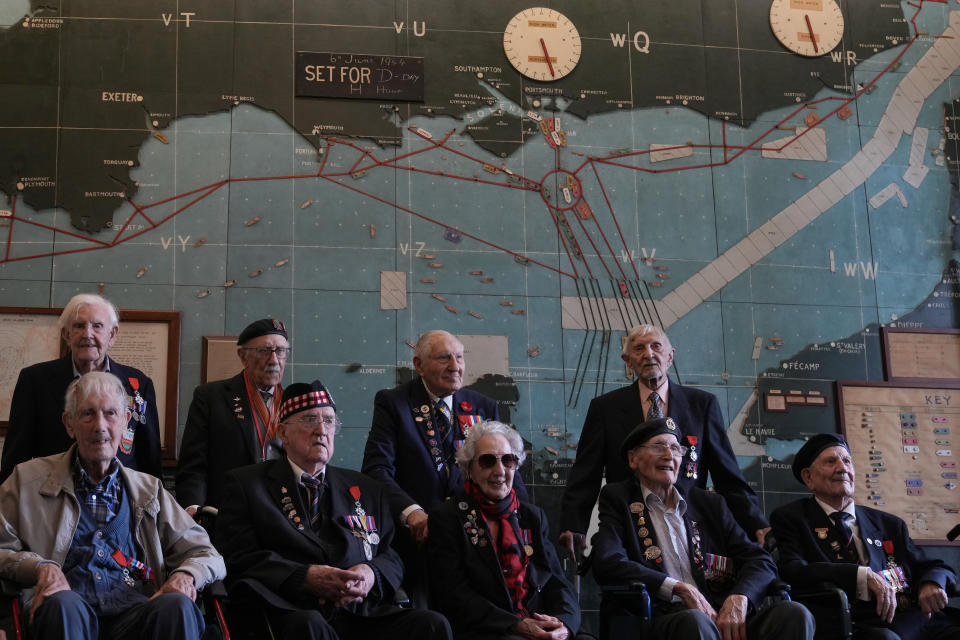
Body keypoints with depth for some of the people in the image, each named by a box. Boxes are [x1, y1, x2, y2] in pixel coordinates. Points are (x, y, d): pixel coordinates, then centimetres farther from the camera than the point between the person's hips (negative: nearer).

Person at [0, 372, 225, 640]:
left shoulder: (149, 490, 23)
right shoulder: (29, 480, 19)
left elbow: (208, 557, 19)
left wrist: (185, 575, -5)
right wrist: (39, 567, -11)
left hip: (134, 612, 1)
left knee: (178, 606, -33)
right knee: (63, 605, -38)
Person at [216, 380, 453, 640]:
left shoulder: (366, 490, 24)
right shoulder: (246, 483, 13)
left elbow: (393, 557, 18)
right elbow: (241, 560, 0)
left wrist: (371, 574, -7)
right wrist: (306, 578, -16)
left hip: (363, 616, 4)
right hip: (290, 616, -4)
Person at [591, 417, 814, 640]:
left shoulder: (709, 503, 22)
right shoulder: (617, 499, 13)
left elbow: (761, 561, 14)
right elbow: (606, 563, -4)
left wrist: (739, 598, -10)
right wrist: (680, 588, -13)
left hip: (722, 614, 4)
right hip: (662, 618, -4)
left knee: (794, 613, -24)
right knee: (695, 621, -40)